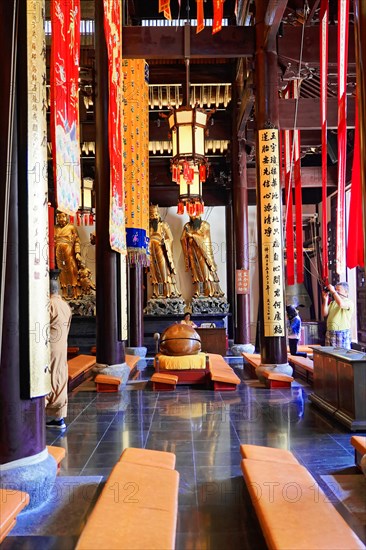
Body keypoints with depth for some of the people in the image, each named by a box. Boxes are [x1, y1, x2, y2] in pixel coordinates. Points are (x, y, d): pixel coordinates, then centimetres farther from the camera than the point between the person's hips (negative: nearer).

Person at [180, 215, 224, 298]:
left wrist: (192, 235, -11)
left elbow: (204, 236, -9)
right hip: (193, 252, 2)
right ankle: (198, 292, -3)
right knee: (196, 270, -3)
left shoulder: (205, 225, 5)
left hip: (204, 251, -2)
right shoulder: (187, 226, 10)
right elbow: (182, 239, 4)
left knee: (207, 269, -6)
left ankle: (214, 291, -5)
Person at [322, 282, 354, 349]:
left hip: (343, 333, -6)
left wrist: (333, 291, -16)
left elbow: (341, 304, -25)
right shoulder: (332, 303, 15)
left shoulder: (349, 302, -3)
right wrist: (325, 299, 1)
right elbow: (325, 314, 7)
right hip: (330, 333, 6)